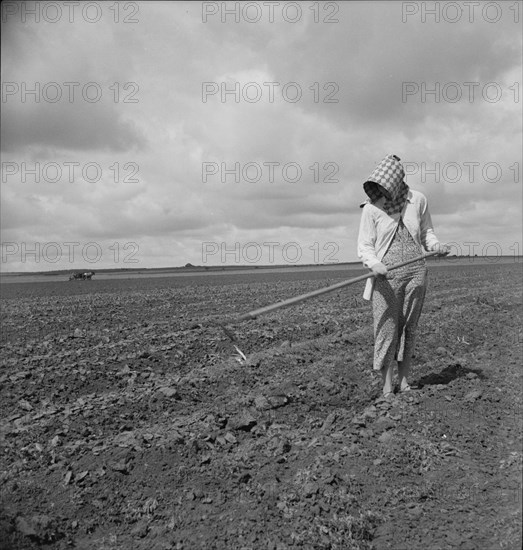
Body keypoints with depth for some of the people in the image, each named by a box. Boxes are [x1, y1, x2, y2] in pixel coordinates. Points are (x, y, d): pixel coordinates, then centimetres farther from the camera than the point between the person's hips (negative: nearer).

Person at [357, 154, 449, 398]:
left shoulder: (417, 200, 4)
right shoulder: (372, 207, -4)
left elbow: (426, 232, 16)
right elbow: (364, 246, -4)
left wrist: (436, 245, -6)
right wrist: (374, 264, -24)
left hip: (415, 272, 3)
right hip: (386, 276, -2)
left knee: (409, 328, 9)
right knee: (386, 329, -4)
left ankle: (404, 381, 21)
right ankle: (387, 388, 6)